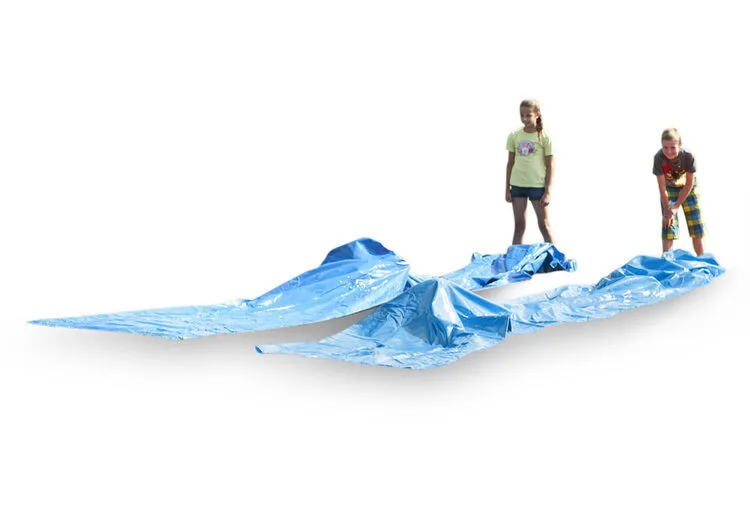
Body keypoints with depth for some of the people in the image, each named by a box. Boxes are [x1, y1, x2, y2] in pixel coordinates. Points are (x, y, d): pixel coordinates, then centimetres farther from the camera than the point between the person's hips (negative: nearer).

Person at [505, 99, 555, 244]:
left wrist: (547, 192, -10)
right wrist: (507, 189, 8)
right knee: (519, 225, 8)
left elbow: (550, 166, -5)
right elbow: (510, 163, 9)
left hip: (537, 185, -3)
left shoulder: (544, 137, -6)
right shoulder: (514, 136, 3)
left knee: (544, 224, 3)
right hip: (517, 185, 3)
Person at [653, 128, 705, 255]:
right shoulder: (659, 158, -31)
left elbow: (689, 184, -21)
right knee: (668, 225, -10)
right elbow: (662, 187, -22)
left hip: (688, 190, 1)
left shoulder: (688, 157, -31)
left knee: (696, 226, 2)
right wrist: (667, 210, -19)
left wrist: (676, 207, -21)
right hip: (669, 190, 0)